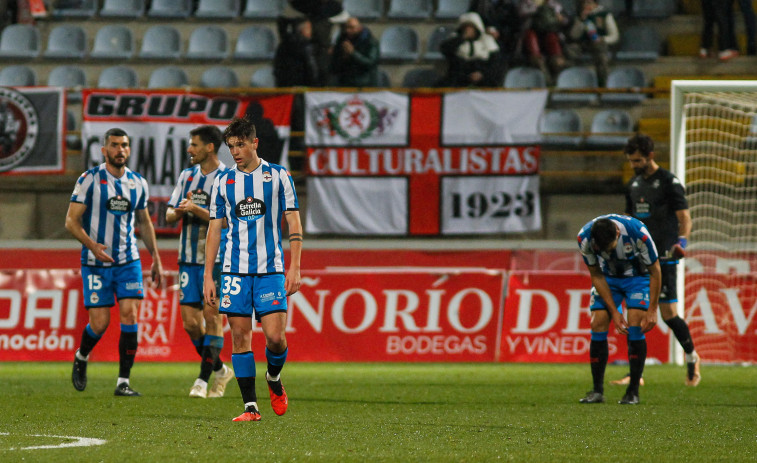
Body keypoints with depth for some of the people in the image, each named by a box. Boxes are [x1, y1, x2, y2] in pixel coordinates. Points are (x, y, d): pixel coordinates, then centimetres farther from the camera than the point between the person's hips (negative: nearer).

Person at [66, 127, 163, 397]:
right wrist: (91, 244, -23)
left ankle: (123, 382, -7)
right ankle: (81, 358, 28)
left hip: (128, 261, 3)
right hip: (95, 263, -3)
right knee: (99, 323, -5)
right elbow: (71, 221, -8)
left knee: (130, 315, -11)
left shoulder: (138, 183, 7)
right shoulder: (90, 180, -7)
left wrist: (156, 258, 16)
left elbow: (144, 223, 20)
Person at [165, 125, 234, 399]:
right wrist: (179, 211, -8)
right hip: (189, 259, 6)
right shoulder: (187, 176, 12)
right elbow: (170, 215, 14)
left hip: (216, 259, -6)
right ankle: (220, 370, 19)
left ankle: (203, 380, -5)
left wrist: (196, 209, -20)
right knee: (190, 322, 1)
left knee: (211, 316, -9)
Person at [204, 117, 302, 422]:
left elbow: (294, 224, 3)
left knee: (275, 336, -11)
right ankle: (250, 406, 1)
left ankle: (274, 379, 21)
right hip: (235, 269, 2)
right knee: (240, 336, -3)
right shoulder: (223, 182, 10)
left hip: (270, 270, -2)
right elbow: (214, 230, 12)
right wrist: (208, 276, 6)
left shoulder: (278, 176, 4)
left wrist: (294, 268, -6)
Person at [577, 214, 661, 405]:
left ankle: (633, 391, -9)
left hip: (638, 276, -2)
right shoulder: (584, 237, -27)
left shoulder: (638, 233, -35)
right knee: (598, 325, -11)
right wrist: (614, 311, -13)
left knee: (635, 328, -17)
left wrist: (652, 310, -19)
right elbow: (596, 275, -12)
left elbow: (655, 271, -19)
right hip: (608, 276, 2)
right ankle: (597, 391, -3)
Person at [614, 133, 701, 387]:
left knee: (668, 313, -7)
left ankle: (692, 357, 17)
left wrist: (682, 241, -28)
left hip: (663, 258, -6)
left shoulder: (669, 182, -6)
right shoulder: (633, 185, 14)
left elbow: (684, 217, -11)